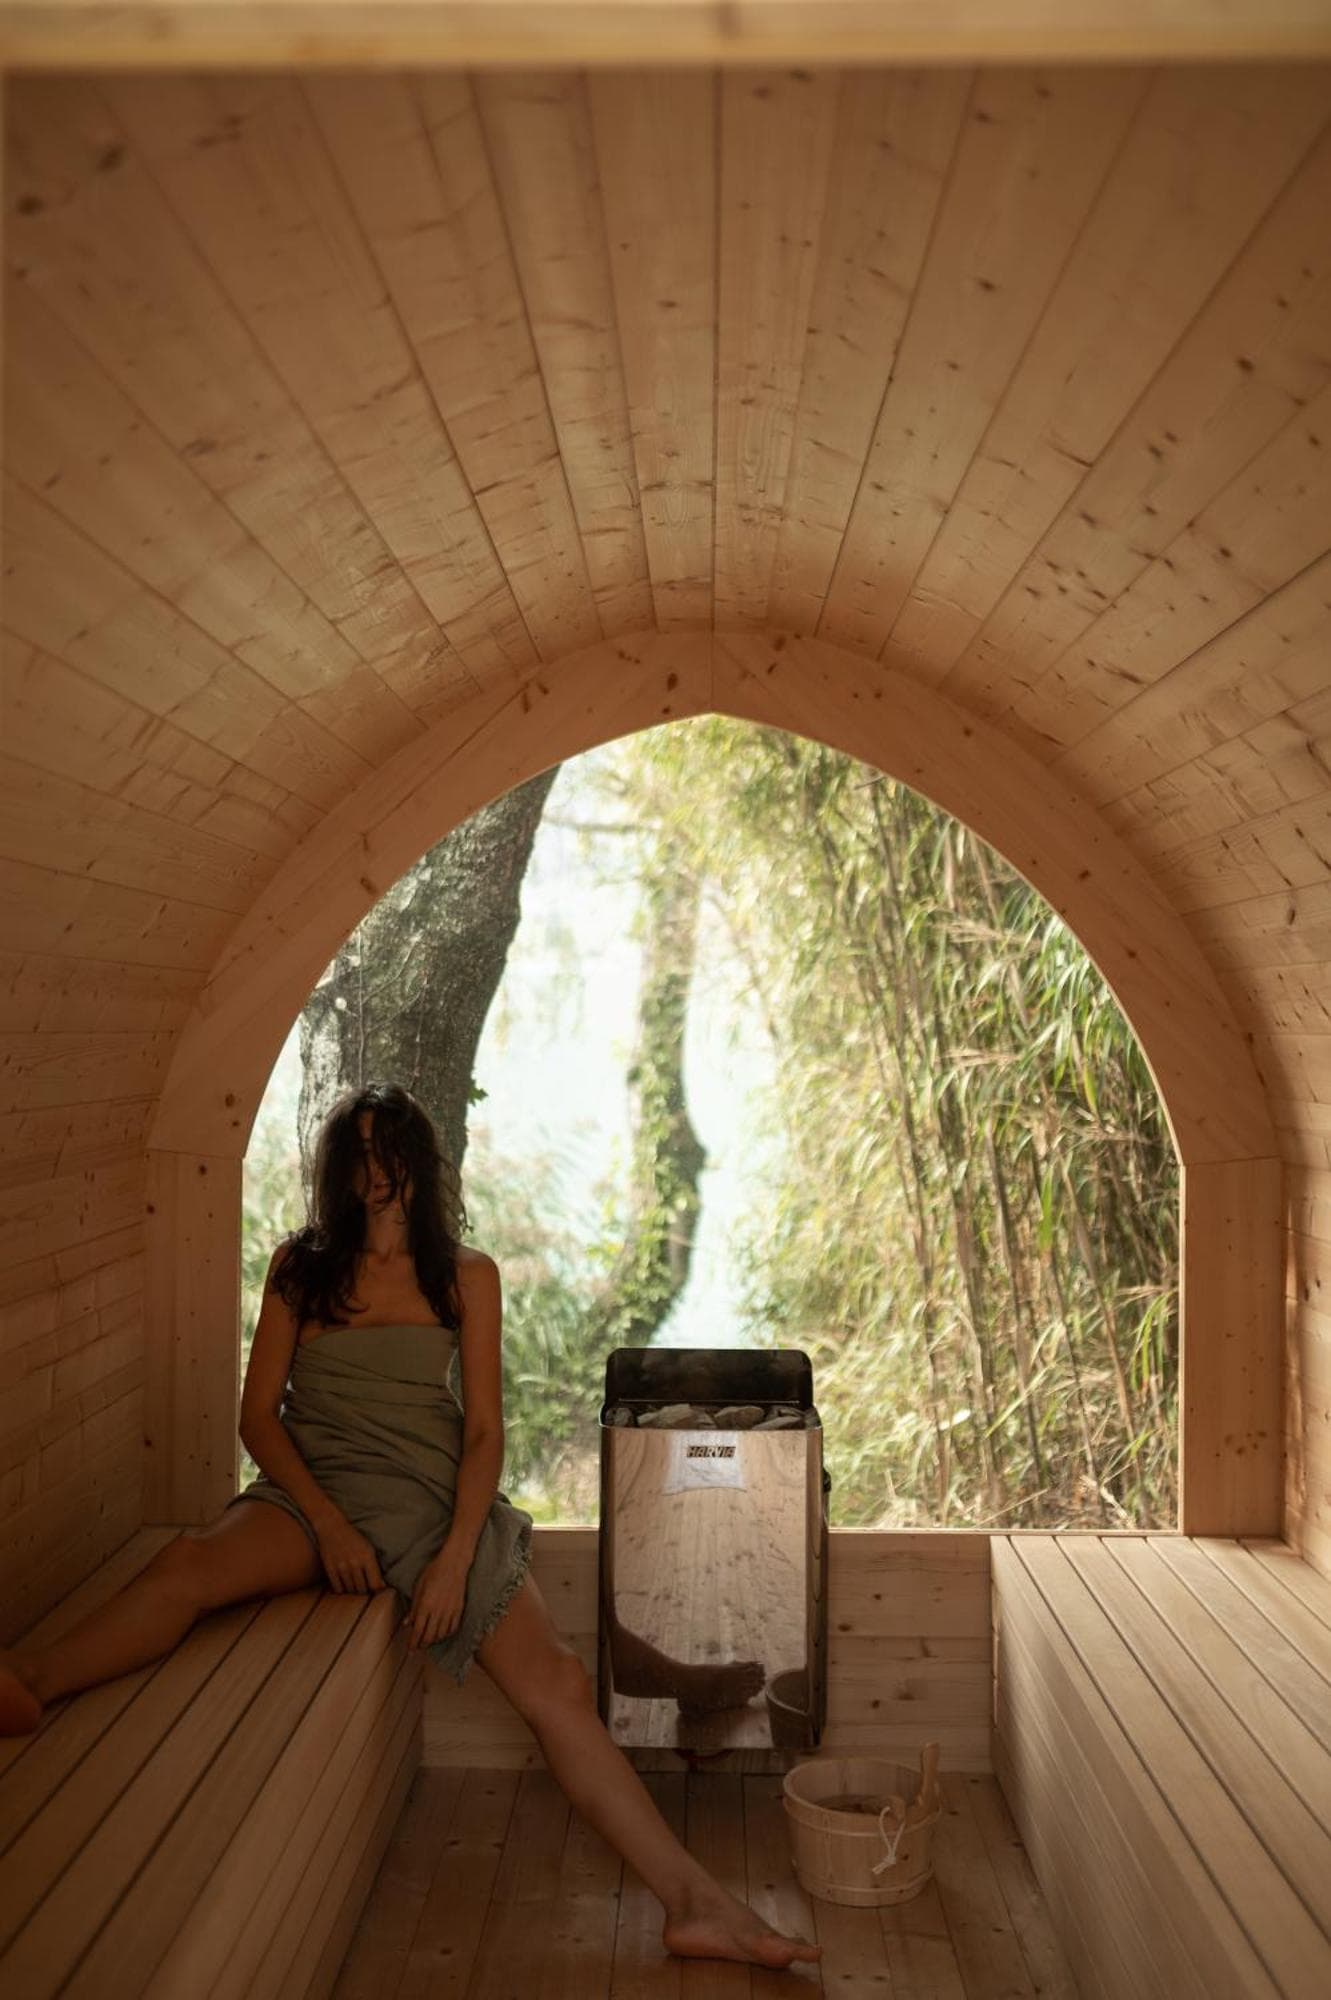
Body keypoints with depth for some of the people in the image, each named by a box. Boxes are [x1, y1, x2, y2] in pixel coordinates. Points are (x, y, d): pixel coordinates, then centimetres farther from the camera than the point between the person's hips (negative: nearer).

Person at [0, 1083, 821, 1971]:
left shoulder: (468, 1276, 7)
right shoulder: (300, 1265, 7)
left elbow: (484, 1430, 3)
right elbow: (258, 1412, 3)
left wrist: (456, 1557, -12)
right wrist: (328, 1523, -12)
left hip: (437, 1499, 0)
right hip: (314, 1490, 1)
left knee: (558, 1684, -18)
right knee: (195, 1560, -33)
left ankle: (695, 1903, -19)